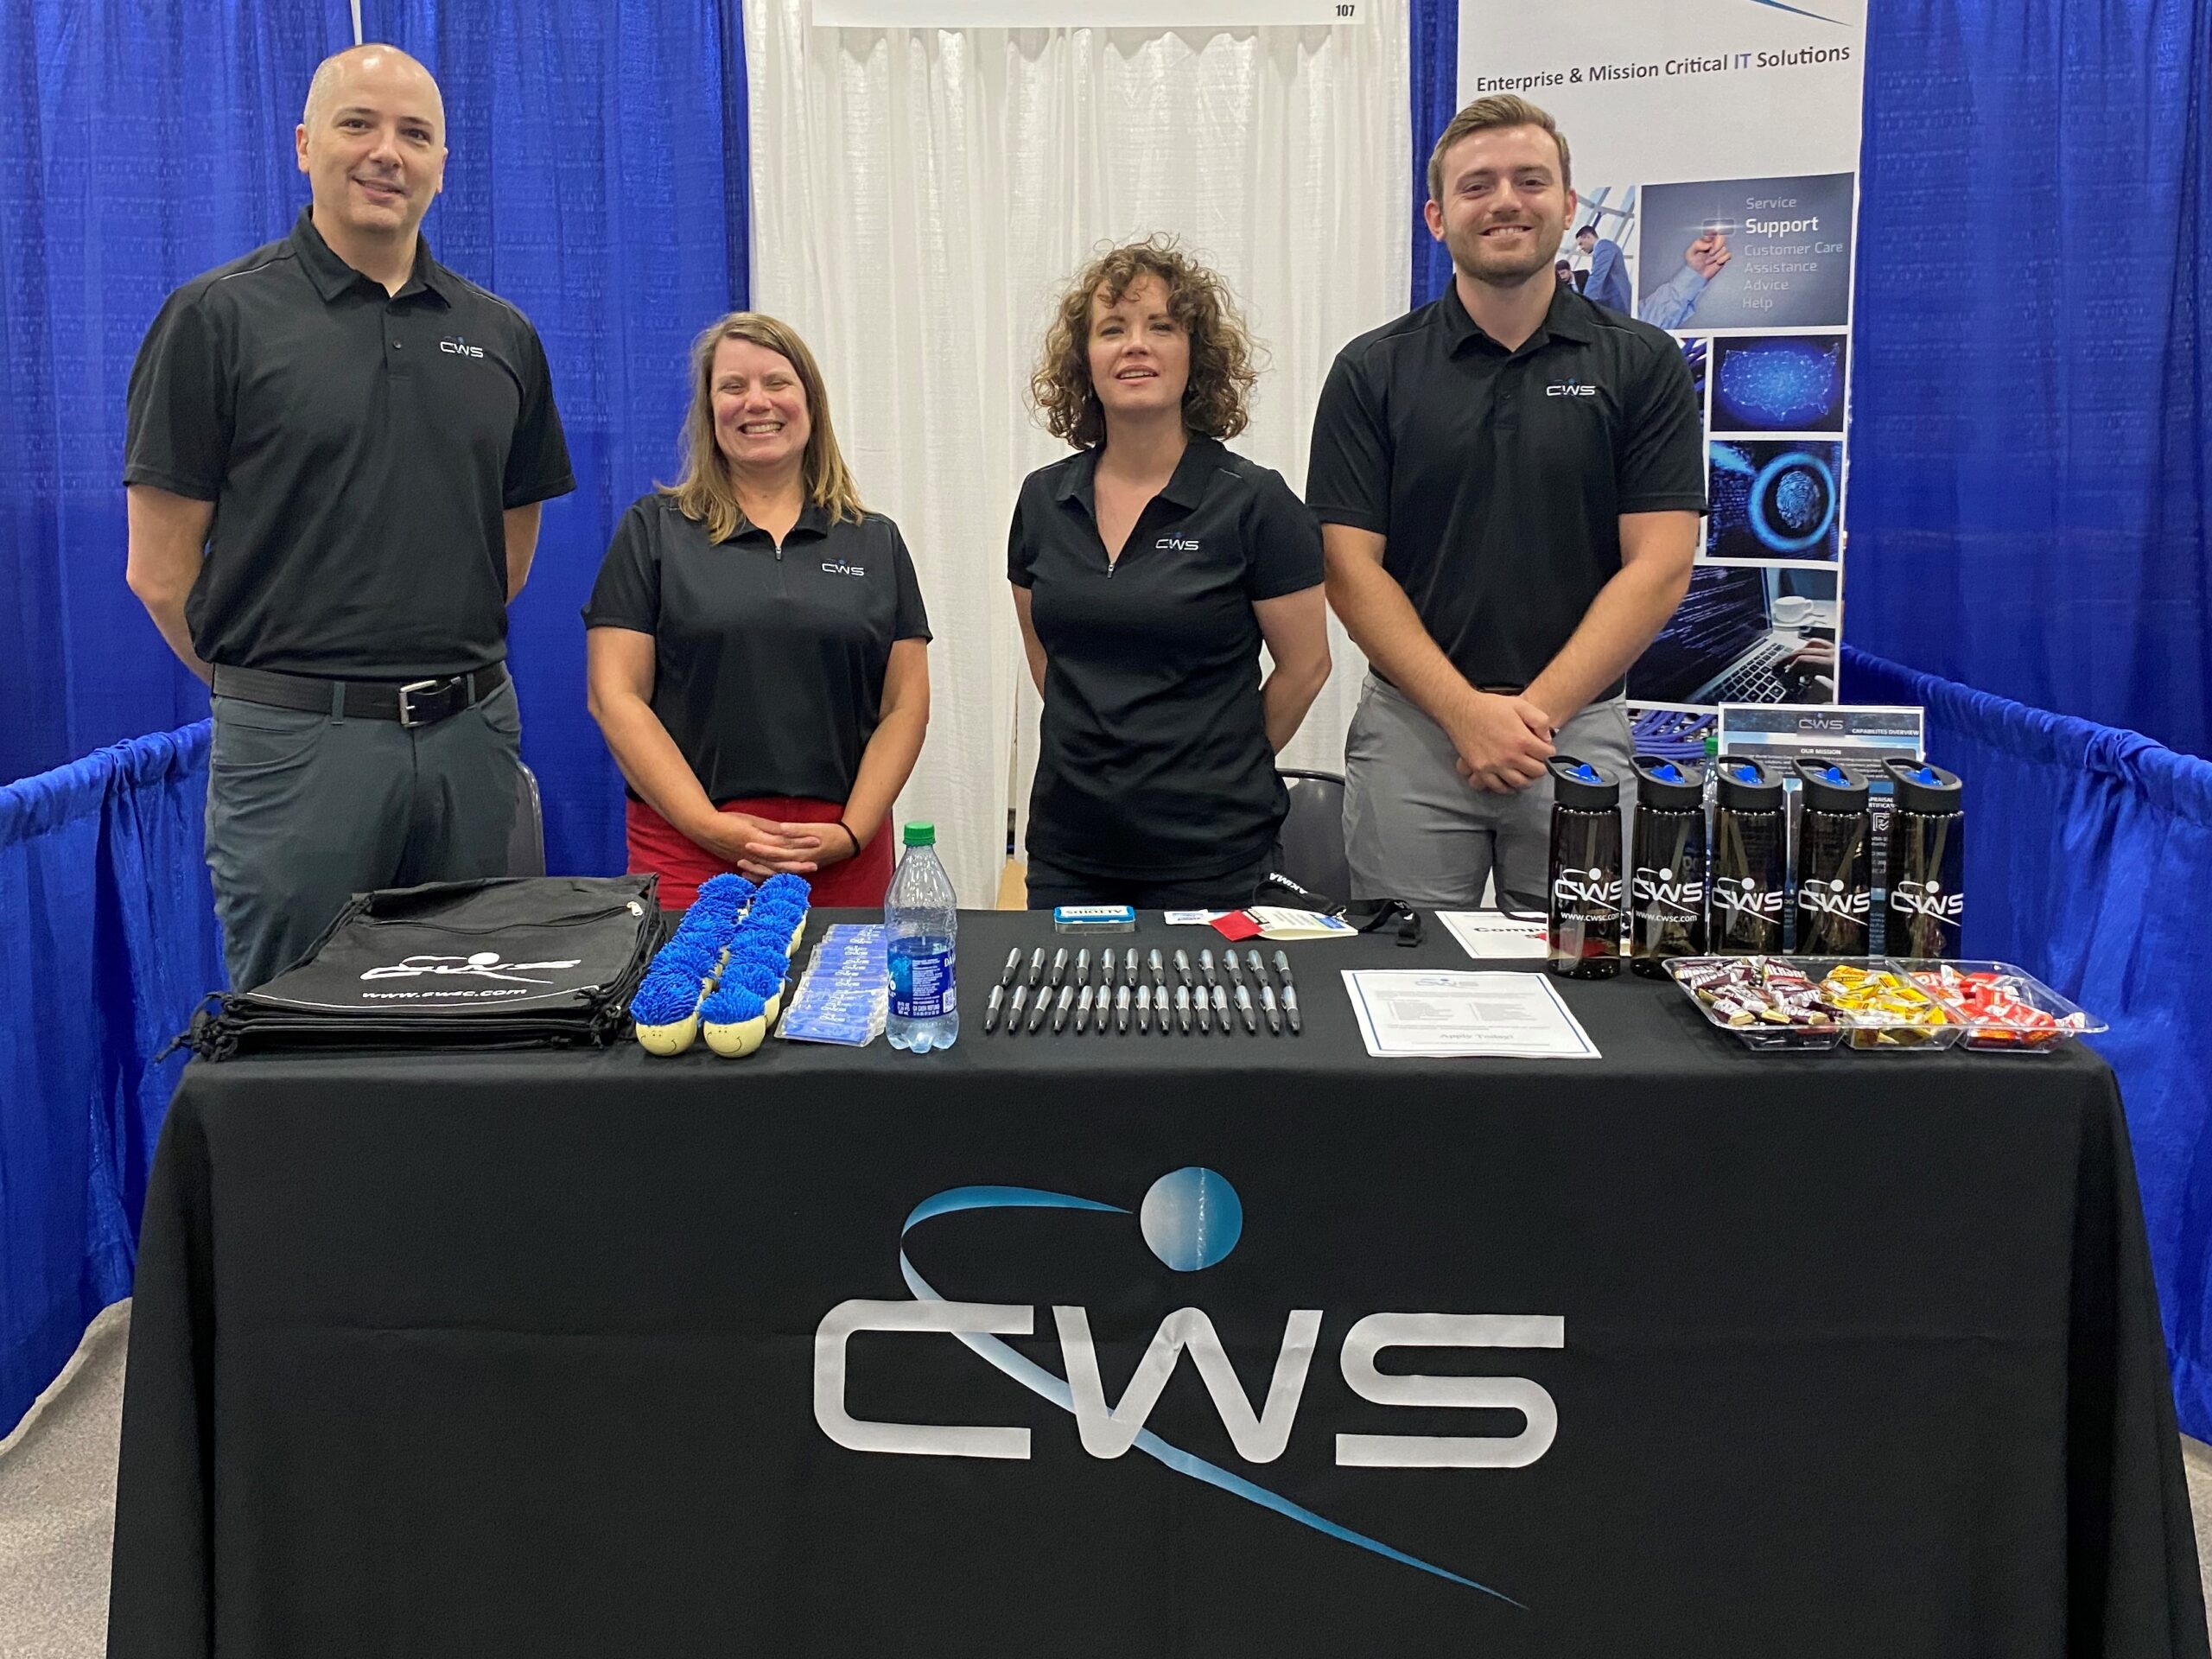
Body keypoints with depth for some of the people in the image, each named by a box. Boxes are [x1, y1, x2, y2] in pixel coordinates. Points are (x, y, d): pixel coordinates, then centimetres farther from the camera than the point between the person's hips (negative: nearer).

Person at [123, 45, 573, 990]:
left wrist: (445, 667, 10)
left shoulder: (502, 337, 10)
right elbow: (160, 569, -2)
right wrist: (269, 681, 4)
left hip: (473, 735, 4)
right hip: (296, 745, -3)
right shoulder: (218, 319, -2)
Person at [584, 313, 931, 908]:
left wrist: (850, 833, -8)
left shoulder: (875, 542, 11)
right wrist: (714, 827, -12)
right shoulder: (653, 531, 5)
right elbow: (616, 697, -2)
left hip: (843, 857, 2)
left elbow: (905, 707, 7)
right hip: (688, 852, -1)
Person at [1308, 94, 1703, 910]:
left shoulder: (1641, 364, 3)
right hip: (1414, 729, 0)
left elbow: (1658, 566, -3)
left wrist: (1535, 709, -12)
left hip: (1582, 731, 0)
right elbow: (1351, 566, -3)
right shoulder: (1372, 371, 3)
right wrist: (1466, 710, -12)